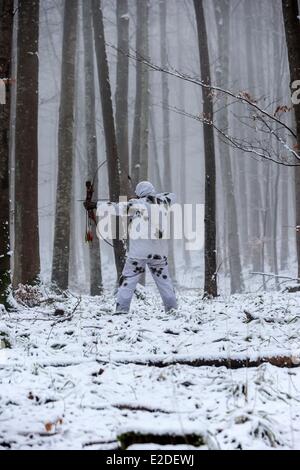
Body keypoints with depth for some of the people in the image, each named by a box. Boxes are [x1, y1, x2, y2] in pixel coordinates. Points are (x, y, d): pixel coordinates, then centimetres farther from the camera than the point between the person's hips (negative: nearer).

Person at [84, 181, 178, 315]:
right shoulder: (163, 202, 7)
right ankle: (171, 306, 13)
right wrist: (156, 196, 27)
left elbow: (117, 207, -8)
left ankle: (122, 308, -3)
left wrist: (95, 205, -3)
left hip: (139, 250, -4)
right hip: (159, 250, 4)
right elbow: (172, 196, 29)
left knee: (128, 278, 3)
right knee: (163, 278, 16)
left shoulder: (138, 204, -5)